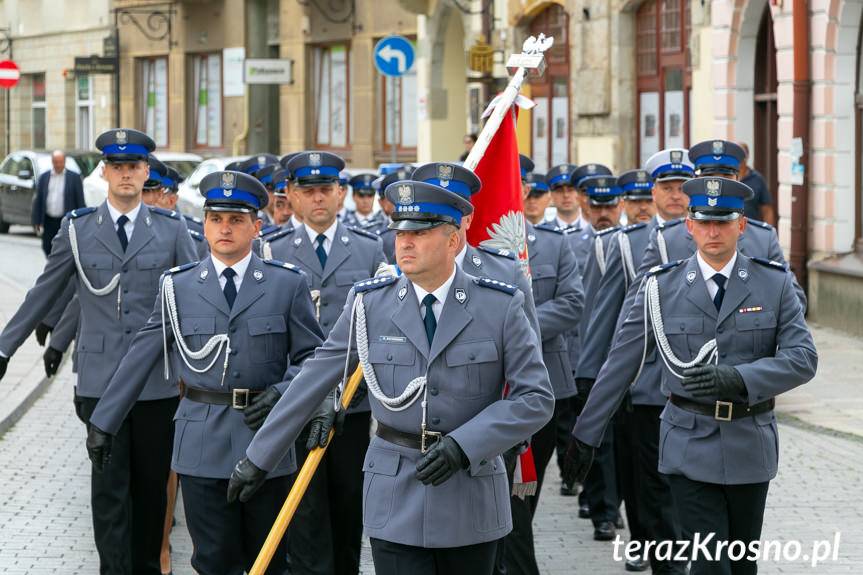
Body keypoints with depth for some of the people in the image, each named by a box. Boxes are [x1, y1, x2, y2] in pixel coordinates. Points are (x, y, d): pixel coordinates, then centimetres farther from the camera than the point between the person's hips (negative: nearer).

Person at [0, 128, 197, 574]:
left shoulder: (171, 229, 4)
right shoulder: (77, 228, 4)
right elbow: (43, 294, 10)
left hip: (158, 376, 1)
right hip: (101, 377, 0)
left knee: (152, 482, 9)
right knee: (109, 484, -1)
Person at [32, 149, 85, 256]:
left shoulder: (74, 178, 1)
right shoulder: (43, 177, 8)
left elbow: (80, 202, 0)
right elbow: (38, 201, 8)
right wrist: (37, 221, 2)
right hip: (48, 221, 3)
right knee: (47, 248, 7)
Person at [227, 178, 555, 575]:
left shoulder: (501, 307, -5)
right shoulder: (370, 304, -2)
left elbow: (536, 398, -7)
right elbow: (312, 384, 4)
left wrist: (463, 446, -19)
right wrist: (259, 457, 7)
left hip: (471, 498, 1)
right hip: (396, 498, 0)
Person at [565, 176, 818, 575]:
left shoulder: (775, 284, 0)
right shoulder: (662, 287, -1)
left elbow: (802, 358, -7)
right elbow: (619, 365, 3)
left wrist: (738, 378, -23)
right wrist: (585, 435, 3)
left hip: (750, 447, 2)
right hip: (690, 448, -1)